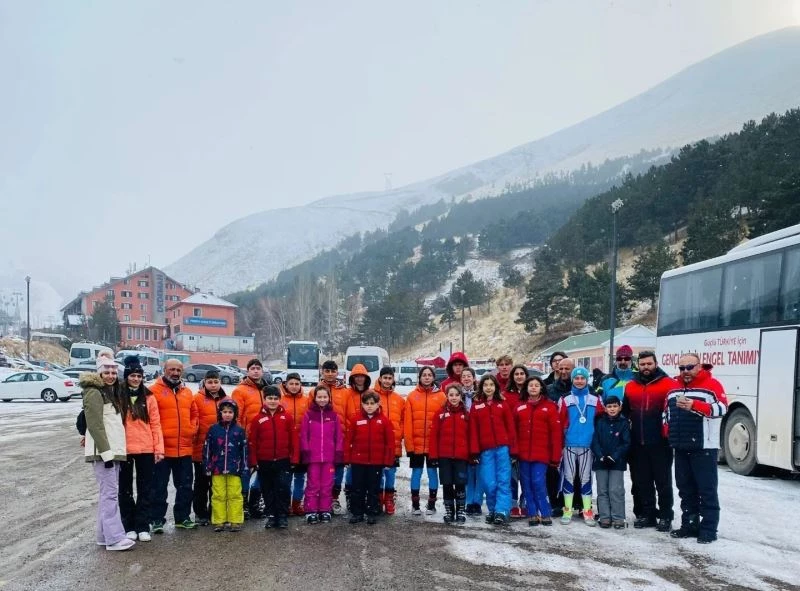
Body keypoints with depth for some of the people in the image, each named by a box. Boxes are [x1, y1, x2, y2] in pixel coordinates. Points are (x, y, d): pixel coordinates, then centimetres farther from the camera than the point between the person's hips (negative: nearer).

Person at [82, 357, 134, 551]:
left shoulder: (111, 392, 18)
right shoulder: (94, 393, -10)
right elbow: (95, 426, -16)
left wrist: (114, 451, 16)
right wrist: (106, 453, -20)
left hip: (113, 451, 9)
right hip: (102, 452, -9)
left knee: (108, 493, 11)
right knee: (110, 493, -11)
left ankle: (105, 535, 16)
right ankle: (114, 538, -11)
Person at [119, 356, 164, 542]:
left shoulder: (148, 397, 4)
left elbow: (155, 424, 4)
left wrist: (159, 448, -1)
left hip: (146, 449, 2)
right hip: (124, 449, -1)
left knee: (145, 488, 6)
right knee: (126, 488, 9)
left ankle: (142, 526, 14)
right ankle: (129, 526, 19)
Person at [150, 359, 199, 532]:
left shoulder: (187, 392, 13)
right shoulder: (155, 391, -5)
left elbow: (194, 414, 21)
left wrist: (192, 430, 6)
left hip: (185, 448, 6)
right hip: (162, 448, -5)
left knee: (185, 485, 12)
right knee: (159, 486, 3)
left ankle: (183, 517, 23)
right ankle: (157, 520, 13)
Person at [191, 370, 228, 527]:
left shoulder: (226, 400, 9)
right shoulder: (198, 399, -3)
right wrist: (193, 438, -16)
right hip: (202, 449, -4)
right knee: (202, 482, 8)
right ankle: (200, 514, 18)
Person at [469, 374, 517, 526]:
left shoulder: (503, 404, 6)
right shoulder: (476, 406, 7)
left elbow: (510, 427, 4)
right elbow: (473, 430, 4)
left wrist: (513, 449, -1)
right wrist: (474, 451, -3)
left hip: (502, 448, -1)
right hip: (485, 450, 1)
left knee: (503, 481, -4)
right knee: (489, 483, 1)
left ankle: (502, 512, -4)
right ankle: (493, 511, 16)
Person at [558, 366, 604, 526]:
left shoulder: (595, 401, 2)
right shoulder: (565, 400, 0)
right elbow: (559, 423, -1)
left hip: (587, 445, 0)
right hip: (569, 445, 0)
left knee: (586, 478, 8)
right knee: (569, 477, 6)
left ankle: (588, 511, 14)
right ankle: (567, 511, 12)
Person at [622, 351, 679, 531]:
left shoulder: (669, 384, -5)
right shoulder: (630, 386, 10)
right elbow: (625, 412, 18)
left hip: (660, 443, -5)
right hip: (637, 444, 5)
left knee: (663, 481, 5)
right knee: (641, 482, 11)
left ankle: (665, 516, 14)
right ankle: (645, 514, 22)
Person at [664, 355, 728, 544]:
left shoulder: (711, 385, -6)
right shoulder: (674, 388, 15)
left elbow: (721, 409, -19)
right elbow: (666, 411, 23)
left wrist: (694, 405, -29)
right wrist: (668, 431, 8)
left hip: (704, 447, -7)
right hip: (681, 448, 7)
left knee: (706, 490, -3)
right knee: (685, 489, 13)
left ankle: (709, 530, 2)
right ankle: (690, 525, 22)